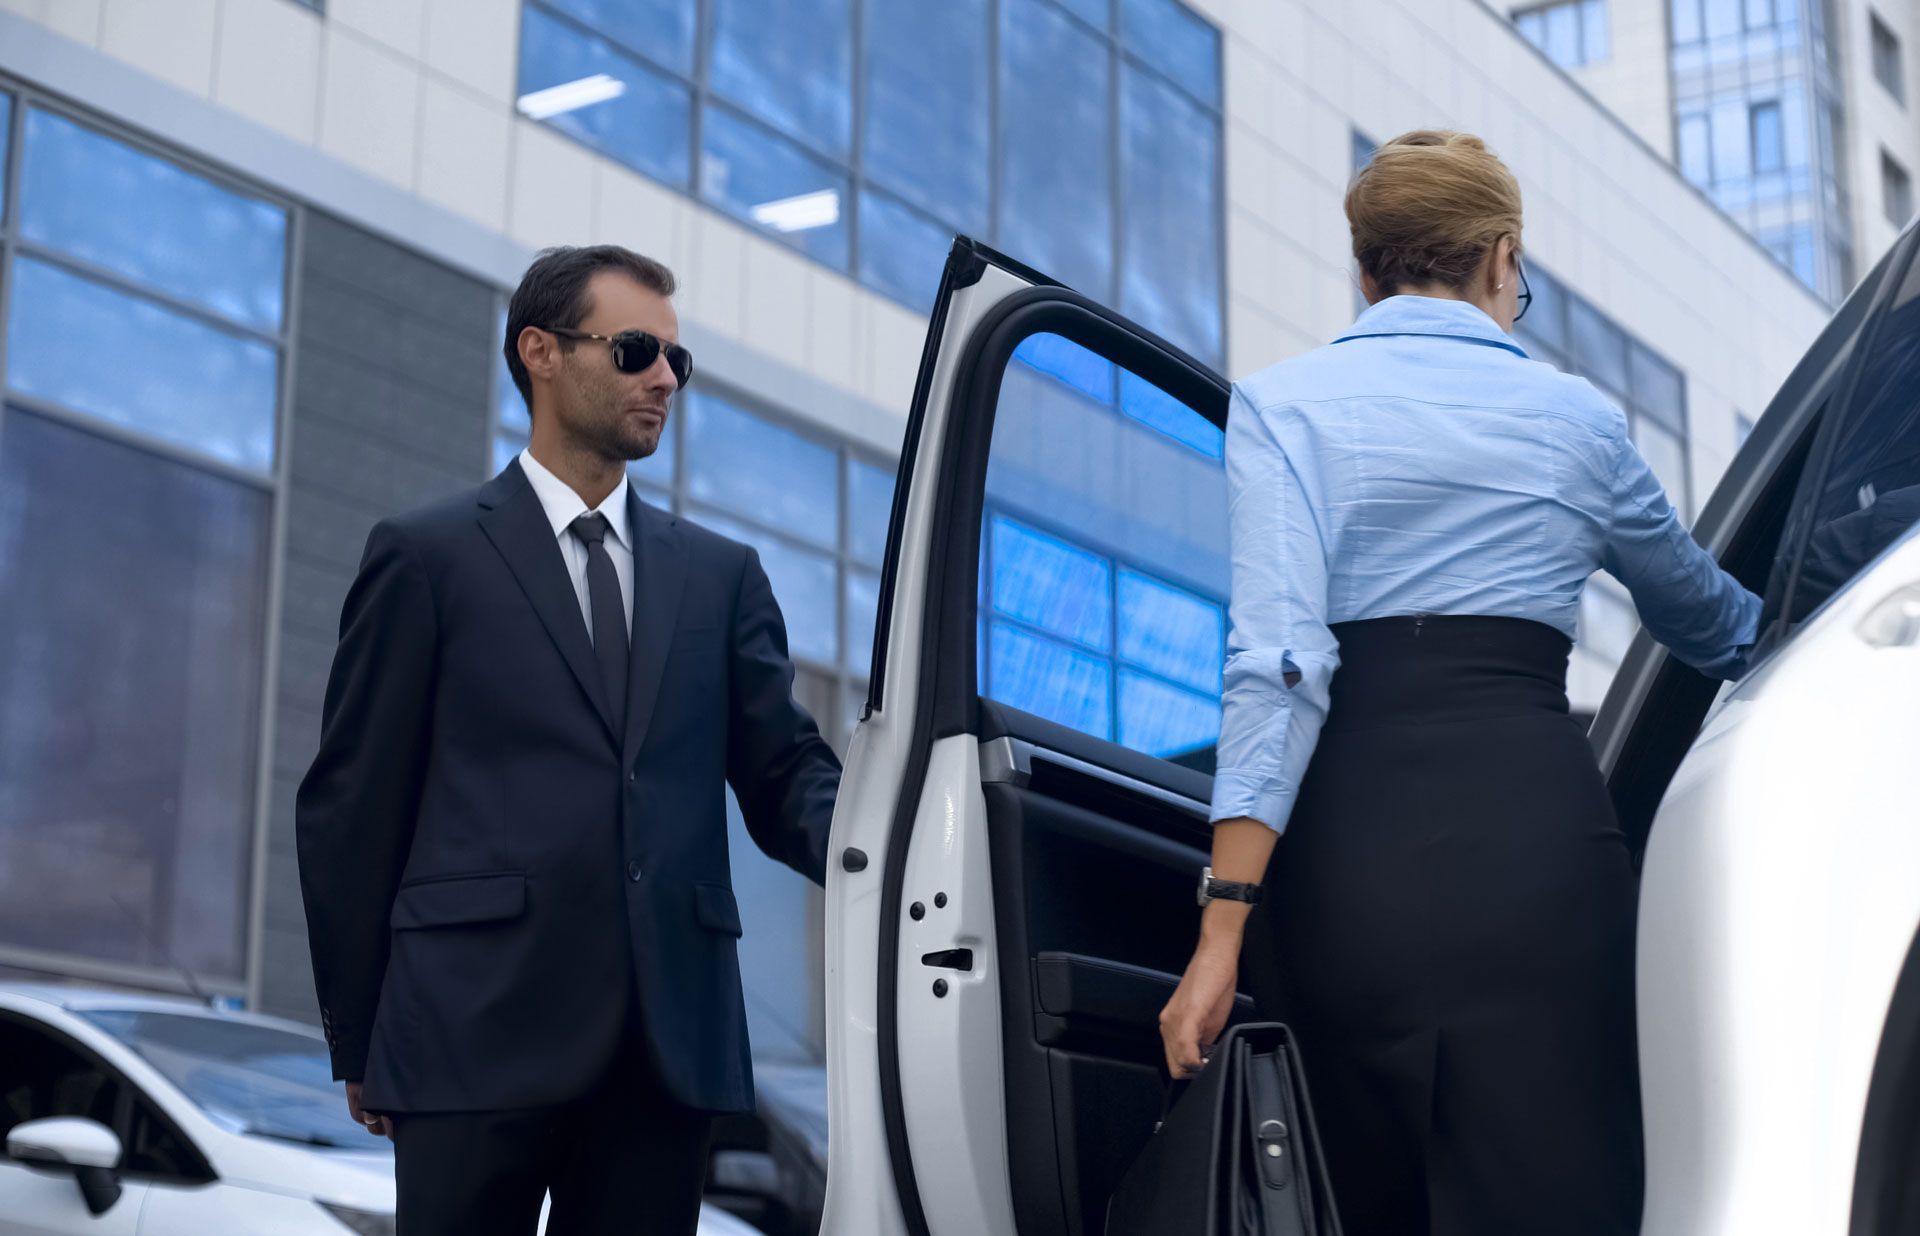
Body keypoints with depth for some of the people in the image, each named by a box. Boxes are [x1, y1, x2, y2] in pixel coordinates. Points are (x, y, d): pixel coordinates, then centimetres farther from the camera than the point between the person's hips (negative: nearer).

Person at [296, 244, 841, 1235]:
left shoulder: (721, 575, 17)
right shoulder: (426, 557, 6)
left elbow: (783, 773, 11)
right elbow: (348, 809, 5)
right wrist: (358, 1042, 3)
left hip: (670, 1043, 3)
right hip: (481, 1039, -3)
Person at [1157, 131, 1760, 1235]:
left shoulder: (1284, 405, 6)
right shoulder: (1577, 418, 14)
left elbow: (1279, 660, -8)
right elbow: (1706, 618, 32)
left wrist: (1224, 927, -10)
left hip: (1348, 851, 1)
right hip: (1536, 830, 0)